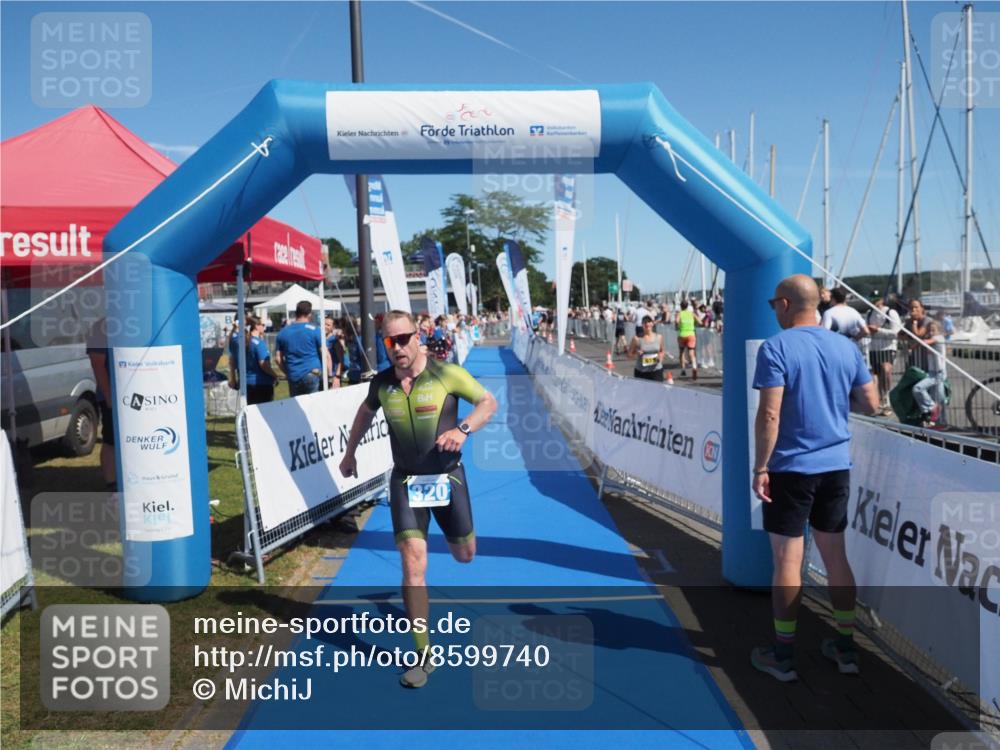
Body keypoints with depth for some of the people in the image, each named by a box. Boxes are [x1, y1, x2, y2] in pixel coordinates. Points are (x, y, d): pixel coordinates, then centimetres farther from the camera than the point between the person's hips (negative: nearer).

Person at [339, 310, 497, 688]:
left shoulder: (447, 373, -13)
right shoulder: (381, 382, -3)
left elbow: (489, 402, -6)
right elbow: (365, 412, 19)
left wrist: (463, 429, -24)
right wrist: (350, 452, 22)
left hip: (447, 476, -1)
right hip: (405, 480, 1)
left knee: (465, 554, 13)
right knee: (413, 563, -10)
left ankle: (453, 533, 54)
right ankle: (423, 655, 1)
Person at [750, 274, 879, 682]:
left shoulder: (775, 348, -12)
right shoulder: (846, 347, 5)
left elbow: (769, 415, -18)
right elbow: (870, 404, 8)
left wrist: (760, 468, -12)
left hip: (791, 469, -5)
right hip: (836, 467, 6)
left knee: (787, 559, 2)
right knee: (835, 555, 15)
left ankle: (783, 655, 13)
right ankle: (846, 646, 25)